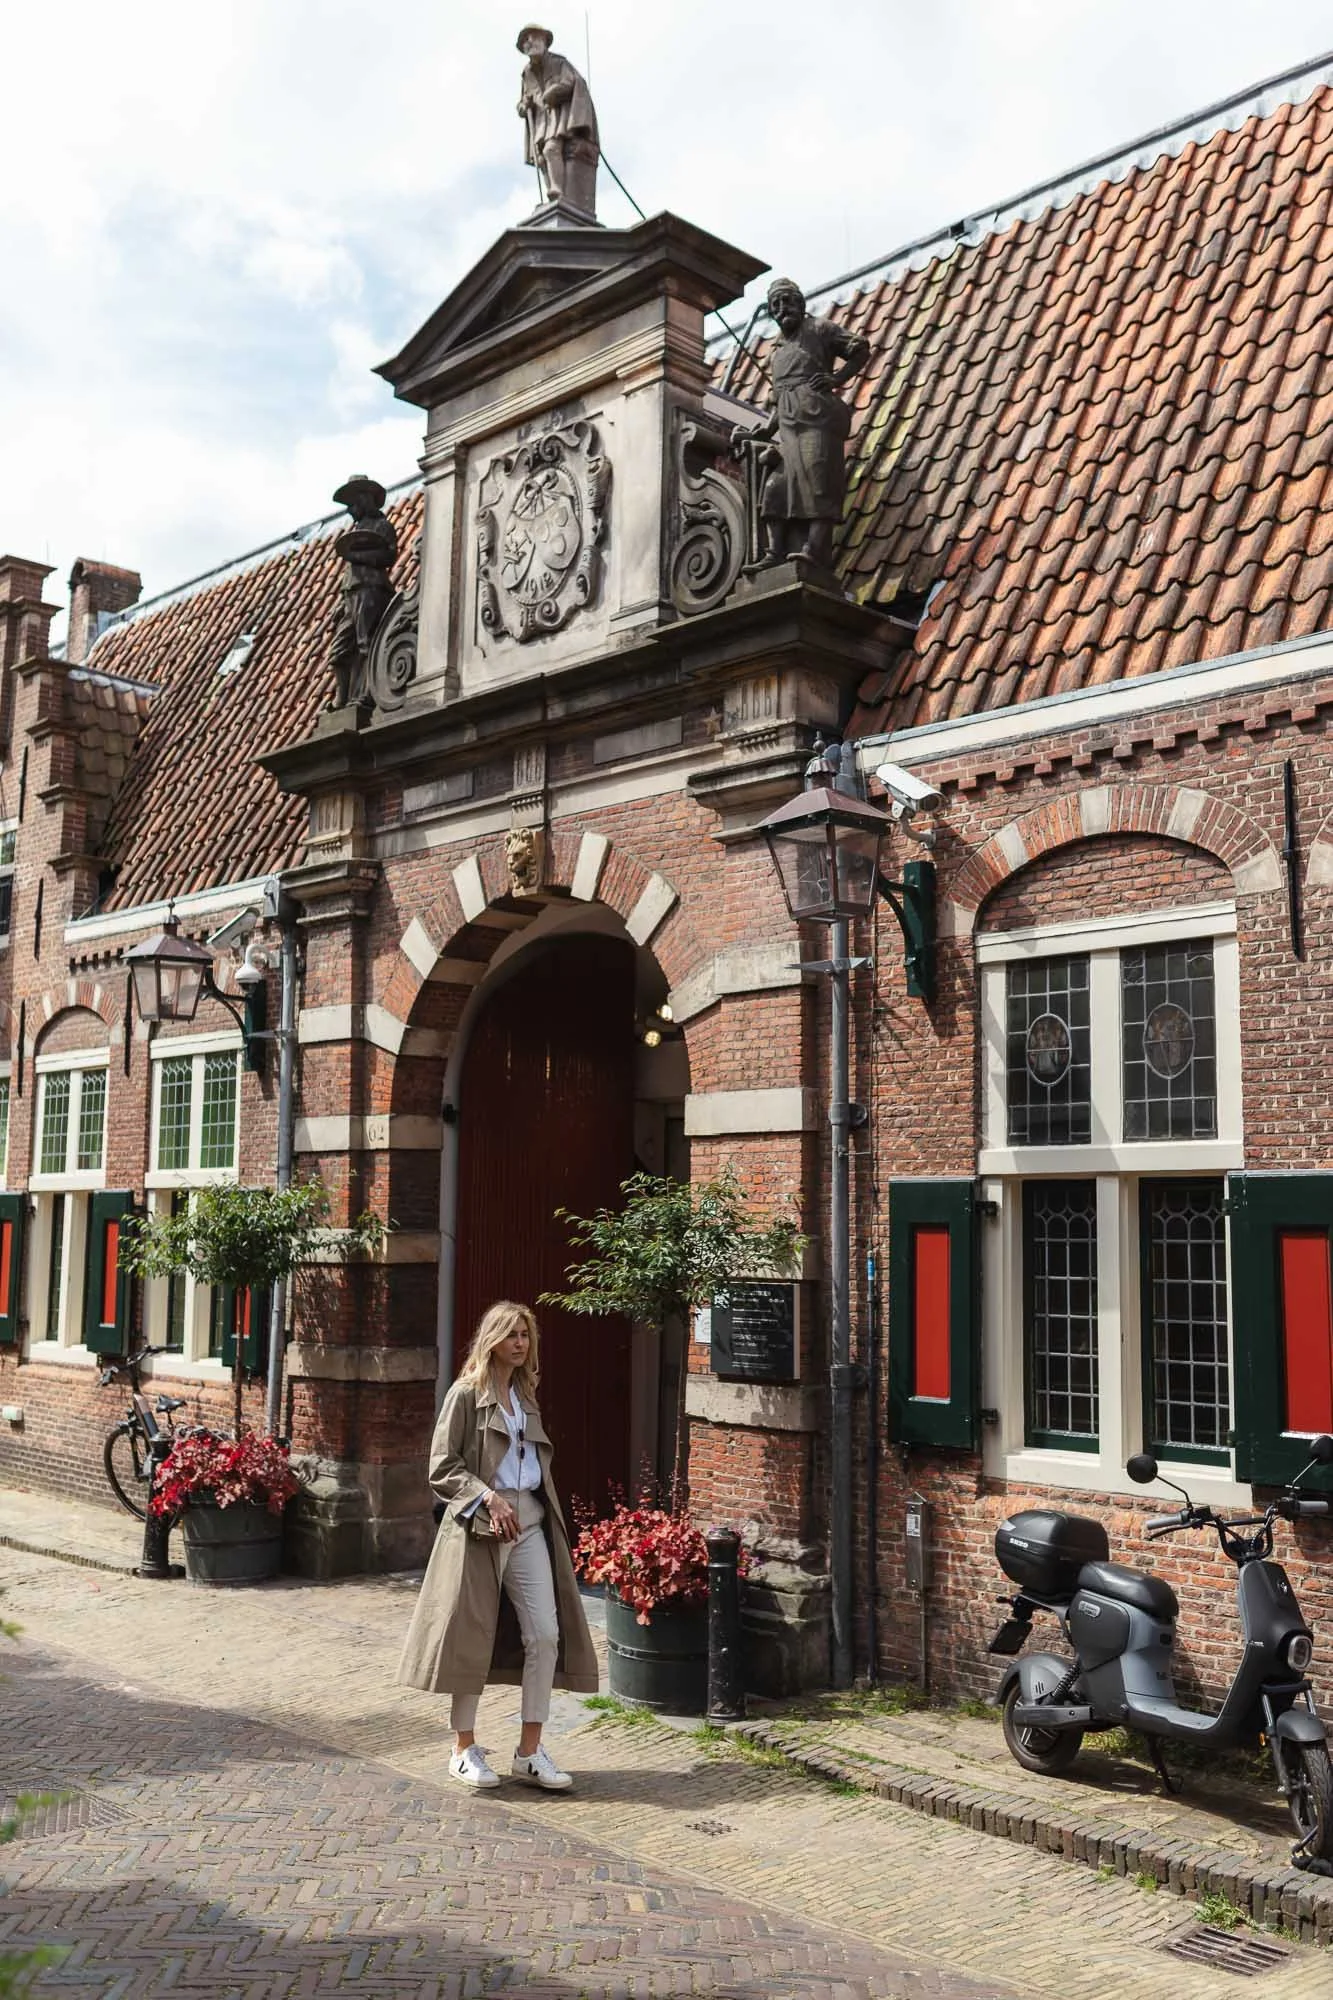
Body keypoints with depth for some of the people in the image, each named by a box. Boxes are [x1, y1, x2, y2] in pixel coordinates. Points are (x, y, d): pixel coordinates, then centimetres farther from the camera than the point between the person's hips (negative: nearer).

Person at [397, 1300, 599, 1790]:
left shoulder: (526, 1396, 15)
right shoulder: (467, 1393, -5)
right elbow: (443, 1467, -9)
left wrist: (542, 1510, 10)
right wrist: (488, 1498, -19)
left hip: (530, 1524, 6)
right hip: (479, 1526, -6)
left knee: (546, 1632, -1)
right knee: (472, 1636, 3)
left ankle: (530, 1751, 9)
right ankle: (464, 1749, 18)